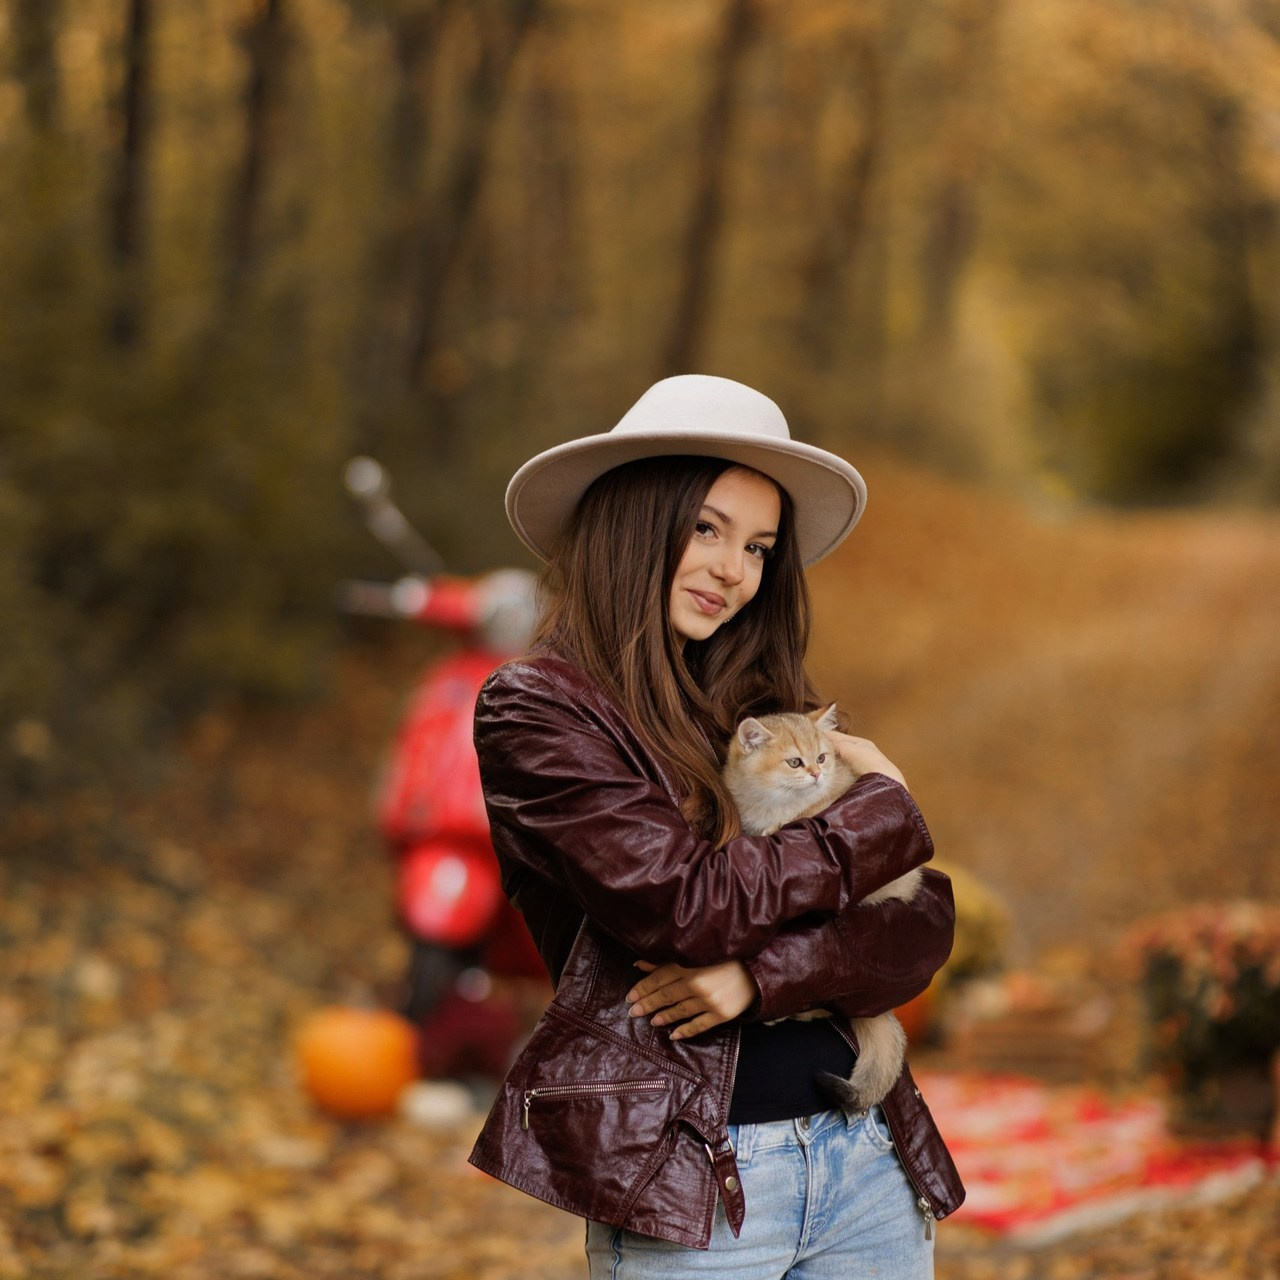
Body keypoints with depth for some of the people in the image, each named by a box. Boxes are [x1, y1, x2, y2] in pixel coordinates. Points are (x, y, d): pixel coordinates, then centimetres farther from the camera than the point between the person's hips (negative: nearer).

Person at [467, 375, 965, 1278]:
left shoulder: (773, 707, 10)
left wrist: (763, 974, -14)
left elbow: (924, 926, 3)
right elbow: (684, 905, -16)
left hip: (871, 1157, 5)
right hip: (691, 1186, -5)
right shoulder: (534, 711, -5)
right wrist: (882, 811, -4)